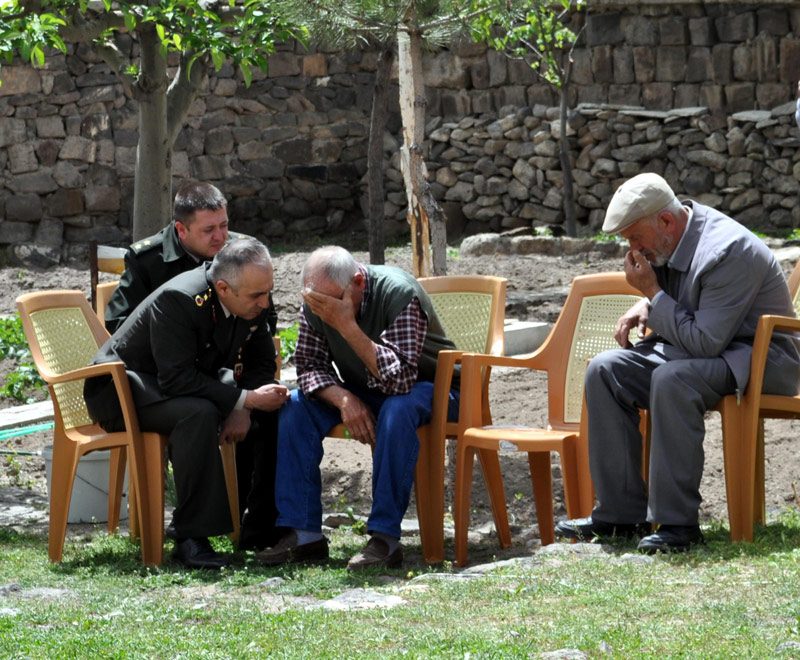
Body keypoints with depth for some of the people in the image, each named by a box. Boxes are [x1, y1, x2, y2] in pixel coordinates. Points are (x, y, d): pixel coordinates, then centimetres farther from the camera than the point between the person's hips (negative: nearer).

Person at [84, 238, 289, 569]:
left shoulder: (253, 302, -8)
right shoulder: (178, 300, -32)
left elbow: (262, 362, 3)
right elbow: (177, 379, -36)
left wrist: (244, 411, -16)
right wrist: (244, 400, -35)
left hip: (189, 383, 8)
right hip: (123, 392, -8)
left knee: (274, 411, -5)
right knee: (199, 413, -37)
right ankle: (190, 537, -32)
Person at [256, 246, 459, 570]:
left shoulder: (399, 294, -29)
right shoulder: (316, 305, -11)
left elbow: (399, 378, -35)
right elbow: (309, 366, -5)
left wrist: (347, 326, -41)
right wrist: (343, 399, -25)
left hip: (426, 388, -6)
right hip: (362, 393, 6)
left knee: (397, 410, -38)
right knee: (296, 406, -16)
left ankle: (385, 539, -33)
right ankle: (303, 533, -16)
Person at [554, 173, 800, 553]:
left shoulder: (728, 251, -26)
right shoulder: (666, 242, 2)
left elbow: (706, 342, -29)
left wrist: (652, 292, -22)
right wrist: (644, 307, 0)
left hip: (759, 358, -9)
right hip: (697, 345, 9)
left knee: (672, 378, -36)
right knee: (604, 371, -7)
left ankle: (677, 523, -30)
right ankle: (620, 514, -7)